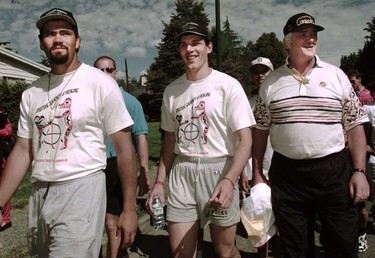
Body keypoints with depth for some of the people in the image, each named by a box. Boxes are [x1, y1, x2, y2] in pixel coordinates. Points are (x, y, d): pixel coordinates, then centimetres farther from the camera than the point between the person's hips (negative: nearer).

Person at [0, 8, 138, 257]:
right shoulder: (31, 93, 8)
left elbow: (124, 148, -8)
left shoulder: (100, 83, -8)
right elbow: (23, 151, 12)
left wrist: (130, 209, -9)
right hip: (39, 192, 6)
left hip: (80, 189, -5)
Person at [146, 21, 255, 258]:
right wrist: (160, 181, 8)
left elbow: (245, 140, -10)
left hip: (218, 169, -3)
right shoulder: (172, 90, 9)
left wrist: (229, 180, -24)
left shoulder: (227, 85, -6)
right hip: (180, 173, 4)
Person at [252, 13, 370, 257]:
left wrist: (360, 171, -4)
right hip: (286, 175, 1)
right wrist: (257, 174, 3)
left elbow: (355, 125, 3)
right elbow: (261, 130, 6)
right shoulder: (271, 82, 3)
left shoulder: (336, 76, 3)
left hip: (334, 171, 0)